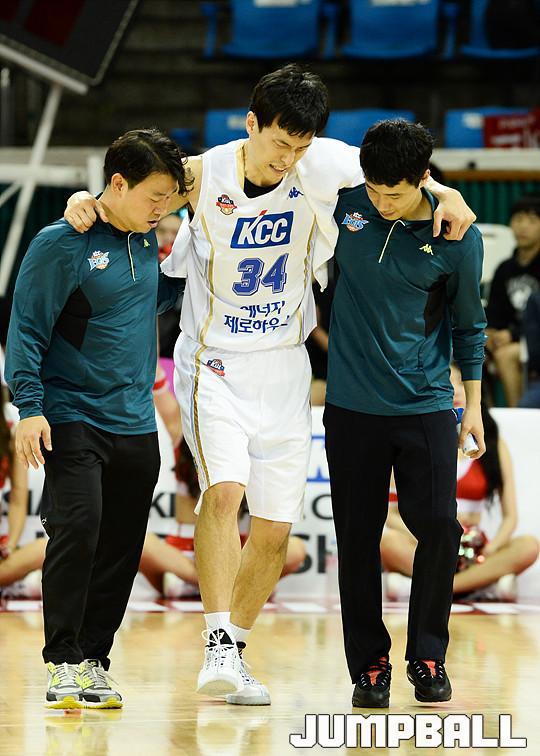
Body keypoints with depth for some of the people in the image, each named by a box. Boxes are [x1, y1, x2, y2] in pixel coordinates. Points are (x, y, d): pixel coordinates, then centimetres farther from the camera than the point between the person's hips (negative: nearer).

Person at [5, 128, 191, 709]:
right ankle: (63, 662, -10)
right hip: (72, 417, -6)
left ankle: (95, 661, 14)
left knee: (122, 547, 5)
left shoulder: (146, 244, 10)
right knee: (77, 528, -18)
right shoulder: (62, 244, -10)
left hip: (136, 424, 6)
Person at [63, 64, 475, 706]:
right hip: (214, 361, -3)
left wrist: (442, 193, -9)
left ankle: (235, 651, 20)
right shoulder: (201, 176, -14)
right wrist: (86, 202, -20)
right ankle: (218, 647, -25)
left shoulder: (321, 164, -10)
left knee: (275, 526, 4)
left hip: (283, 365, 3)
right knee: (225, 488, -25)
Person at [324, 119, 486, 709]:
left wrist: (474, 405, 5)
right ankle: (369, 667, 14)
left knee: (438, 526, -8)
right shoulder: (346, 205, -4)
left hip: (426, 405, -2)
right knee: (357, 539, 3)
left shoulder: (457, 238, -7)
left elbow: (468, 324, 4)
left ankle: (427, 657, 10)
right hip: (352, 405, 2)